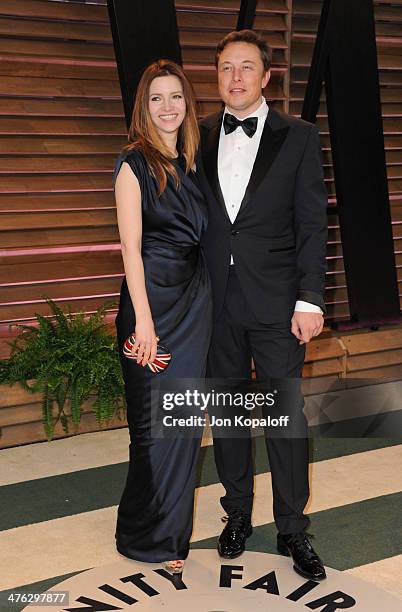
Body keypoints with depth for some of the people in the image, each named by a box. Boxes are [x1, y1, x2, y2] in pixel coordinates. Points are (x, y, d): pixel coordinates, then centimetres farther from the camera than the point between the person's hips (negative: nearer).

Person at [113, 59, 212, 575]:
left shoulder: (191, 163, 12)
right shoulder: (135, 164, -6)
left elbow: (201, 236, 13)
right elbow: (131, 247, -12)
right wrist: (144, 320, -17)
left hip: (195, 297, 6)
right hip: (152, 297, -6)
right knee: (156, 421, 2)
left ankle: (173, 528, 27)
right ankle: (146, 537, 19)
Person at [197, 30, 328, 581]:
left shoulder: (298, 137, 0)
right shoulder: (200, 137, 7)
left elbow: (312, 225, -3)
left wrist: (310, 300, -10)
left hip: (275, 301, -2)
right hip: (216, 302, 3)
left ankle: (292, 529, 19)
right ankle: (238, 514, 30)